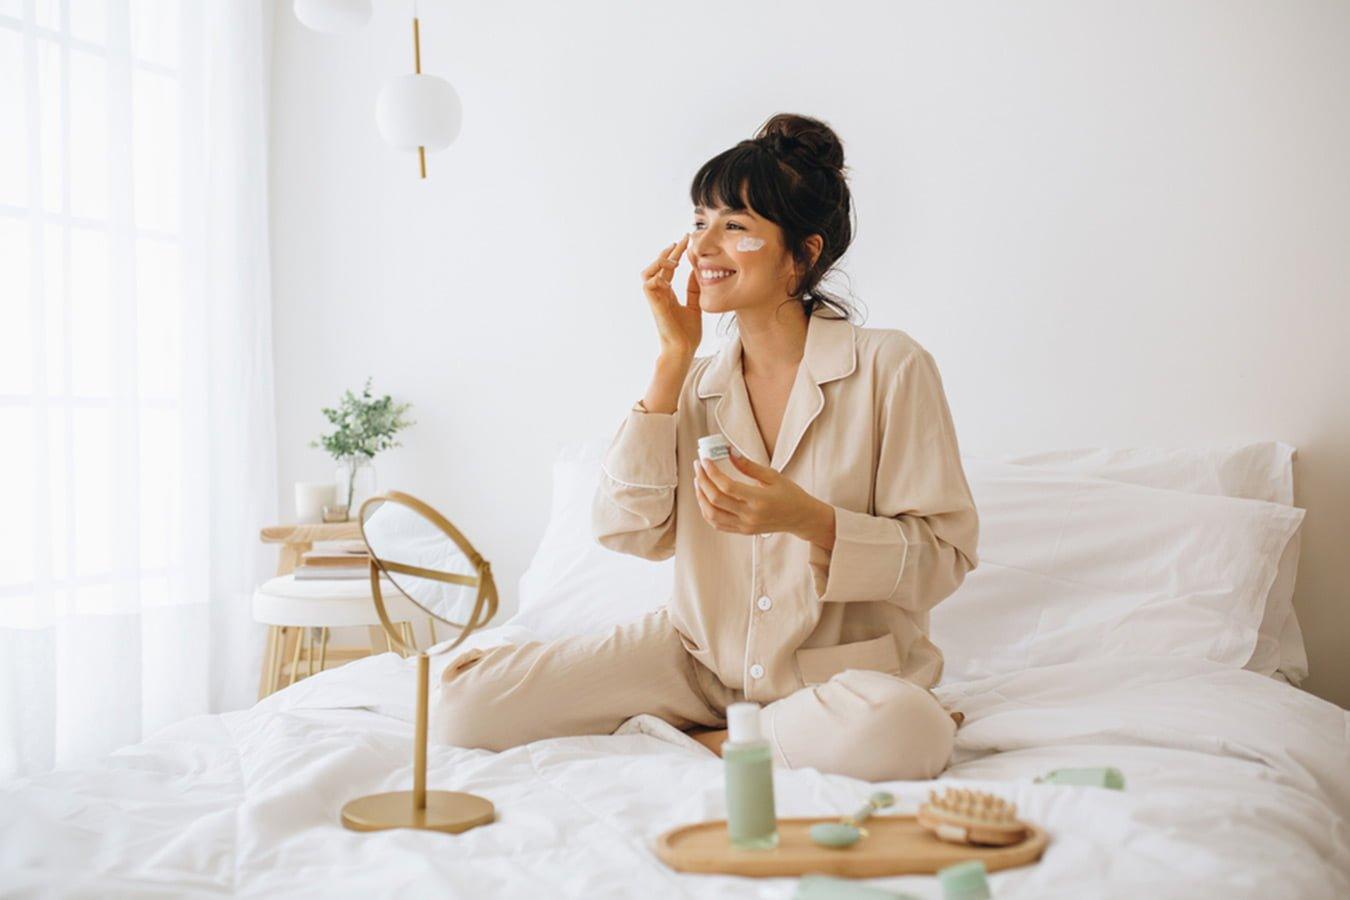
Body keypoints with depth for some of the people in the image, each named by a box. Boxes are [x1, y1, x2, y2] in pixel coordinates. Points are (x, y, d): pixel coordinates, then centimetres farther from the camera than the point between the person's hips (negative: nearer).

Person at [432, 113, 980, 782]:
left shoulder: (890, 367, -8)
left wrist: (808, 519, -26)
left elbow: (942, 557, -9)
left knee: (898, 731, -40)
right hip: (701, 661, 3)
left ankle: (692, 743, -9)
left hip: (843, 669, -2)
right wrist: (673, 359, -7)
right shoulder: (697, 382, 5)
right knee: (464, 701, -12)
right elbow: (628, 531, -7)